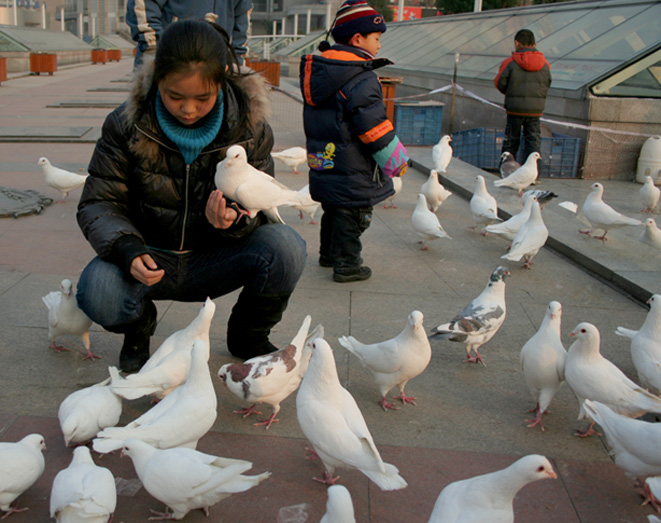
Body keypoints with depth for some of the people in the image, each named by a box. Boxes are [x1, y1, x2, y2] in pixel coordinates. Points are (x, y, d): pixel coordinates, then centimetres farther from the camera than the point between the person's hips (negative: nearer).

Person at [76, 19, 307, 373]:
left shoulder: (250, 129, -9)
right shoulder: (125, 125, -10)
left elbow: (262, 207, -5)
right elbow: (98, 203, -7)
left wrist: (236, 219, -32)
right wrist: (126, 248, -29)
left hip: (215, 262, 1)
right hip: (150, 261, 0)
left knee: (286, 248, -28)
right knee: (97, 292, -33)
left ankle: (248, 336, 4)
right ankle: (138, 328, 9)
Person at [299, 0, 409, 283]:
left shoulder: (317, 70, 8)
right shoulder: (362, 80, -21)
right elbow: (375, 128, -22)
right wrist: (397, 161, -10)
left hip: (323, 163, 9)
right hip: (352, 172, -9)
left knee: (333, 211, 23)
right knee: (352, 217, 4)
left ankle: (328, 254, 38)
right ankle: (346, 265, 13)